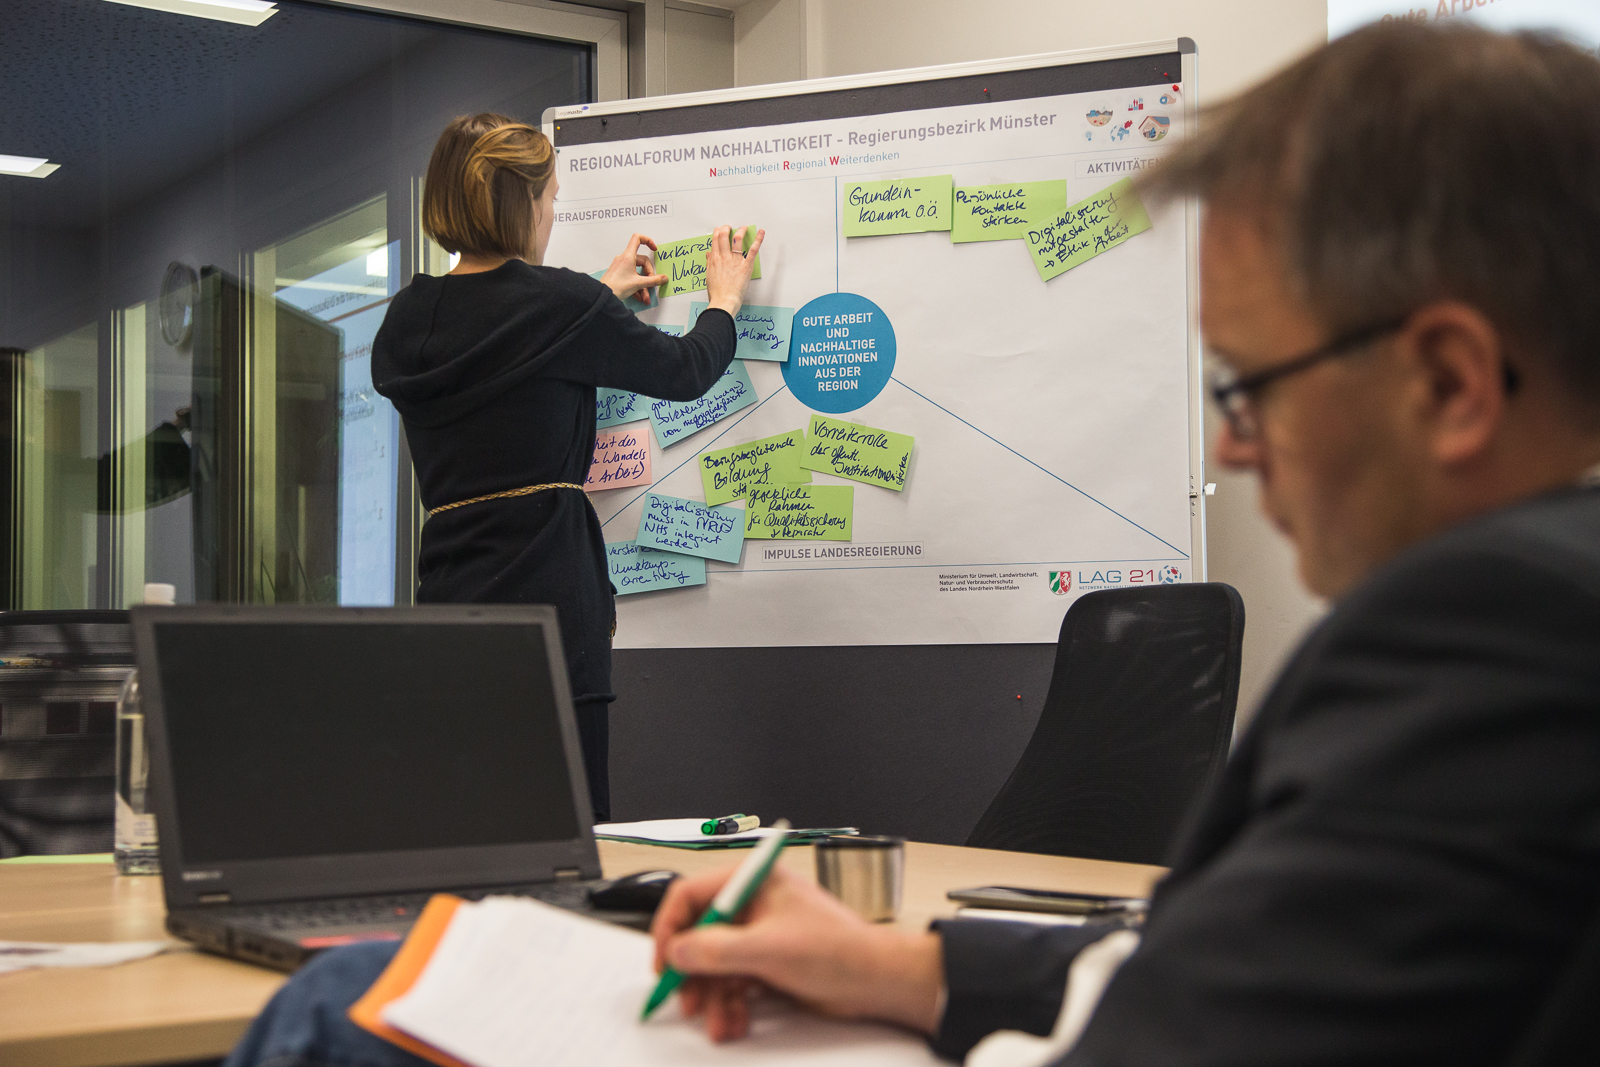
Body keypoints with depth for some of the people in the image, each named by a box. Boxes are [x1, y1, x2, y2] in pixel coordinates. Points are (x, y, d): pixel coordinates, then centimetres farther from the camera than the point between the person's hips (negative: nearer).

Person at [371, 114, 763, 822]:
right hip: (545, 604, -7)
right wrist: (725, 300, 28)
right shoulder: (562, 305, -7)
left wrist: (604, 296, 38)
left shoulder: (407, 318, 11)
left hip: (447, 603, 7)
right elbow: (685, 371, 7)